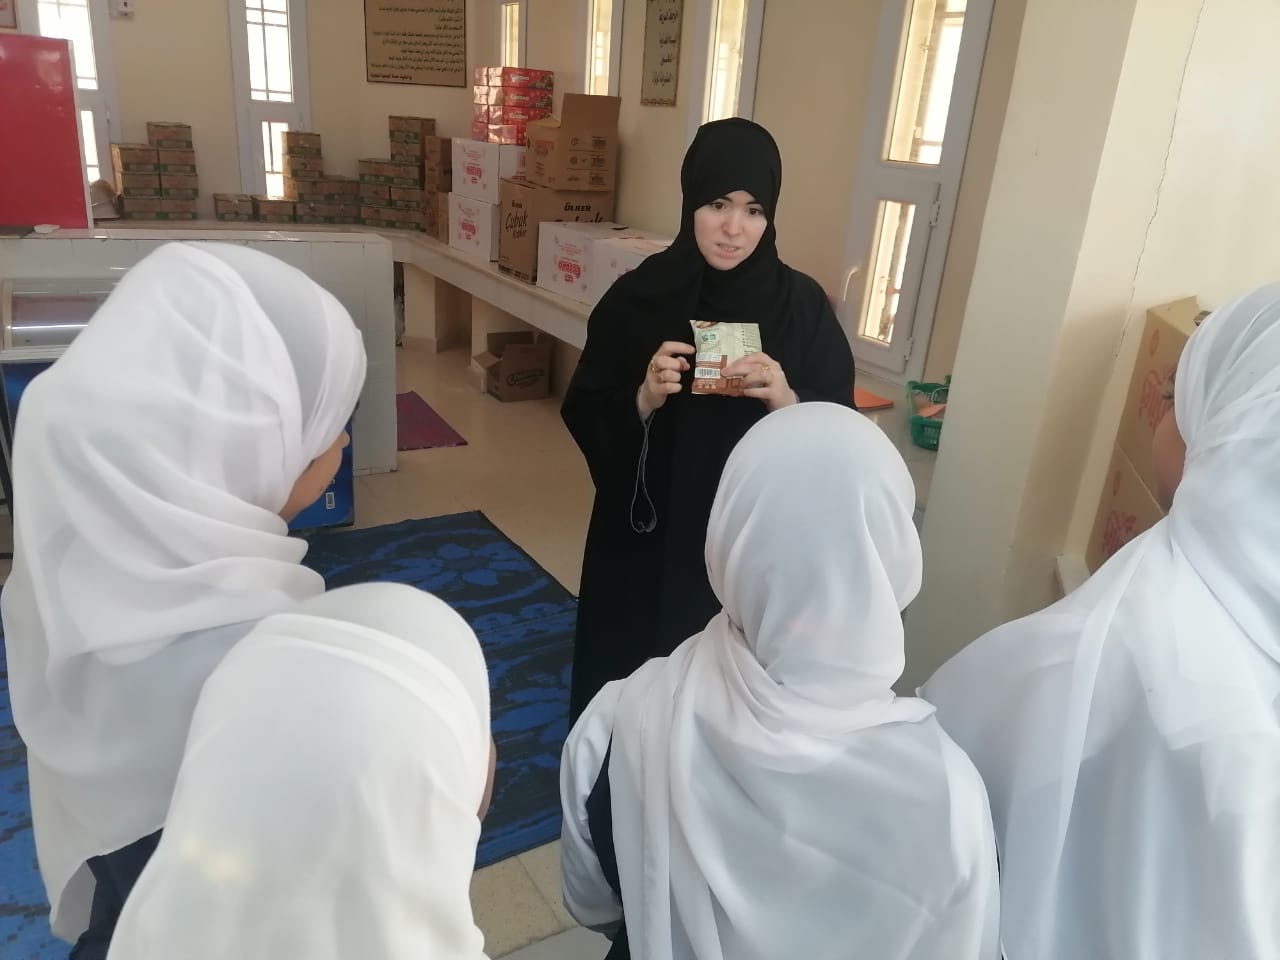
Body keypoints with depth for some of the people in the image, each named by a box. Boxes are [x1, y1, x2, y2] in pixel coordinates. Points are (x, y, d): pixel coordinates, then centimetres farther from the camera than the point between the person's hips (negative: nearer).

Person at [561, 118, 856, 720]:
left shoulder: (803, 307, -5)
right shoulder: (638, 297, -5)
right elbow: (583, 416, -2)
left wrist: (788, 403, -23)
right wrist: (642, 400, -21)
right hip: (643, 539, 1)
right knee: (626, 676, 13)